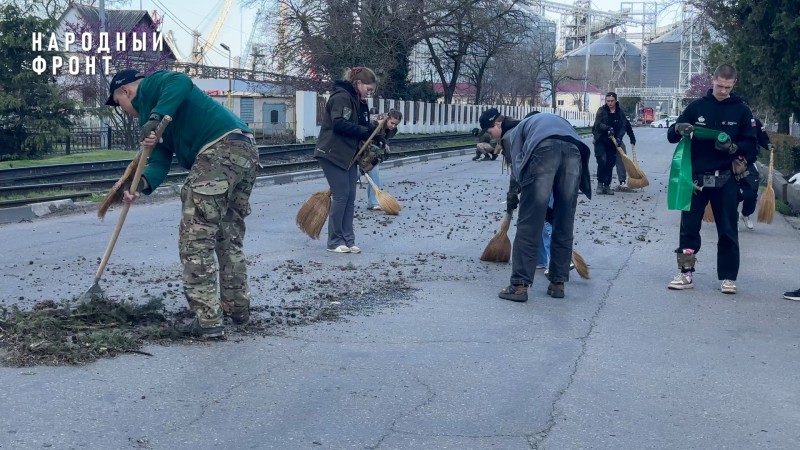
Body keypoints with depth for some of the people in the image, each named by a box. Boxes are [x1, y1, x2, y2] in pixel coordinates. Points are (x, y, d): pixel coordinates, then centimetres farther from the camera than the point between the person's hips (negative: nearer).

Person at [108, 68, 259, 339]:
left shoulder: (150, 86, 8)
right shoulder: (156, 122, 31)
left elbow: (181, 82, -15)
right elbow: (160, 162, 16)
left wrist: (156, 117, -19)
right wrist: (142, 184, -2)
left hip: (220, 151, -10)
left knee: (195, 240, -5)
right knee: (230, 238, 21)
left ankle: (208, 320, -5)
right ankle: (237, 309, 32)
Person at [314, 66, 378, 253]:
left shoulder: (359, 102, 16)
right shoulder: (341, 97, -14)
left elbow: (363, 126, 18)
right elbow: (339, 124, -24)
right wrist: (365, 130, -17)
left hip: (349, 155, 9)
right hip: (333, 154, -9)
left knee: (350, 198, 6)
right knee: (341, 196, -7)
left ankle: (348, 241, 10)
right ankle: (335, 242, 1)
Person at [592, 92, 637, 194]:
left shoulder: (620, 113, 4)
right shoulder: (602, 110, -2)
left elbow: (623, 127, -2)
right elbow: (598, 124, -12)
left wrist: (619, 137, -20)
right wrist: (607, 128, -29)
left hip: (612, 141, 2)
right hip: (600, 140, -2)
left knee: (610, 163, 1)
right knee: (602, 161, -14)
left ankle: (607, 186, 7)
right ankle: (600, 184, -4)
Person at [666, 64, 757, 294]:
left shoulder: (741, 111, 2)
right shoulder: (697, 107, 3)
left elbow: (751, 144, 2)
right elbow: (671, 136, 4)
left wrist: (733, 147, -19)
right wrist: (678, 128, -20)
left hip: (726, 180, -1)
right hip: (696, 177, 1)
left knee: (728, 231, 4)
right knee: (689, 227, 3)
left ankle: (728, 277, 13)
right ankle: (686, 273, 10)